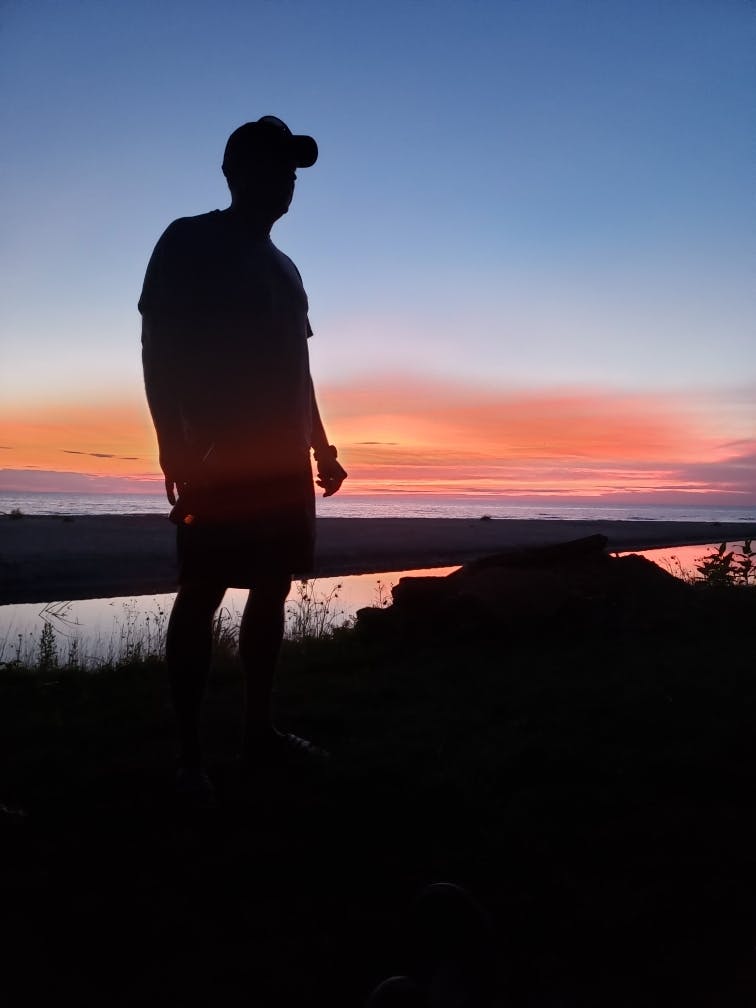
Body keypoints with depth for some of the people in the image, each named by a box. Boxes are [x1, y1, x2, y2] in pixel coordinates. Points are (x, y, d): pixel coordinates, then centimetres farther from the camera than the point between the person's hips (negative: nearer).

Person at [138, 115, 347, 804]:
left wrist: (321, 447, 19)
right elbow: (158, 348, -7)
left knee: (272, 590, 7)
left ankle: (259, 731, 15)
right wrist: (175, 443, -17)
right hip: (220, 457, -7)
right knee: (202, 595, -8)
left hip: (284, 459, 8)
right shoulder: (189, 243, 2)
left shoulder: (282, 266, 22)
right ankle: (190, 756, -2)